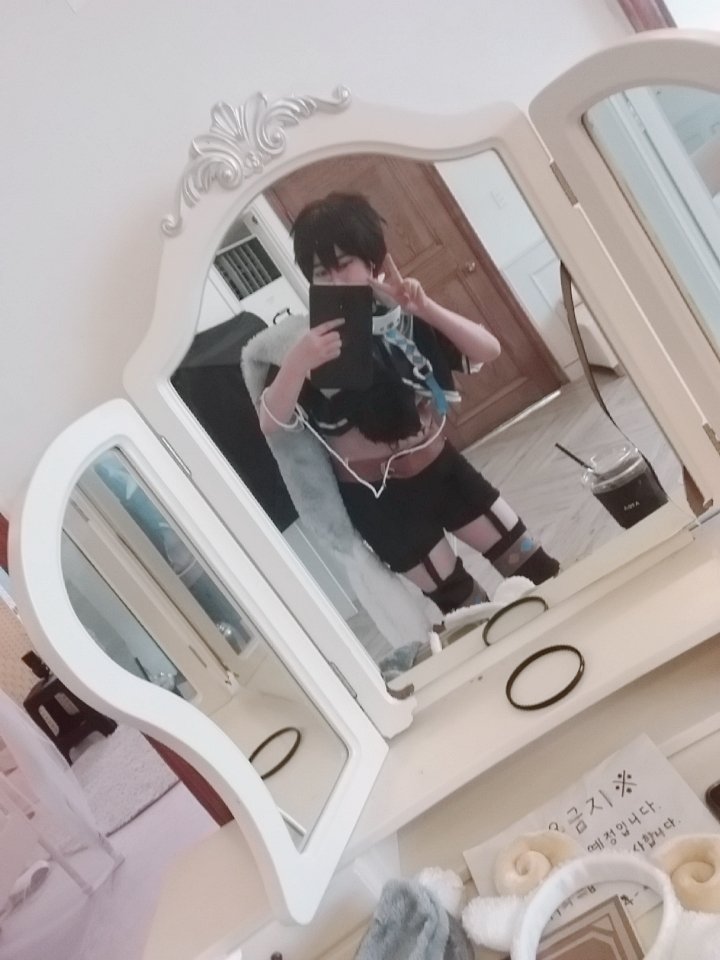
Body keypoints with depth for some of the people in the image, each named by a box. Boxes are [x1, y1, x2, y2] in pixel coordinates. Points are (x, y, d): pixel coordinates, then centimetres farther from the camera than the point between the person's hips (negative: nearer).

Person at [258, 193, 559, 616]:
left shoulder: (405, 316, -6)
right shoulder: (315, 342, -15)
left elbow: (488, 350, -10)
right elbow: (269, 423, -23)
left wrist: (426, 307, -25)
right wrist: (298, 361, -41)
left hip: (441, 465, 4)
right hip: (379, 496, -4)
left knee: (536, 568, 13)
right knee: (466, 606, 8)